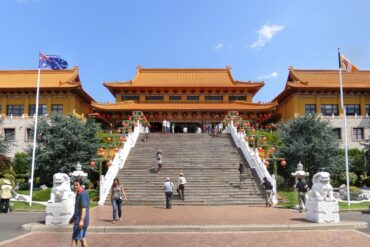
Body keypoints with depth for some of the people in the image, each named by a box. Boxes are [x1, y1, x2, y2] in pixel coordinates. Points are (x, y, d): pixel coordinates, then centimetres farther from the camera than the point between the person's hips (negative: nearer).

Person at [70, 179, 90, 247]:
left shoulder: (83, 194, -17)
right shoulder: (78, 194, 15)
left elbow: (84, 208, -25)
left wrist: (81, 220, -31)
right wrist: (73, 217, 29)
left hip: (80, 220, -10)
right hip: (78, 219, 10)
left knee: (74, 238, -4)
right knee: (82, 238, 13)